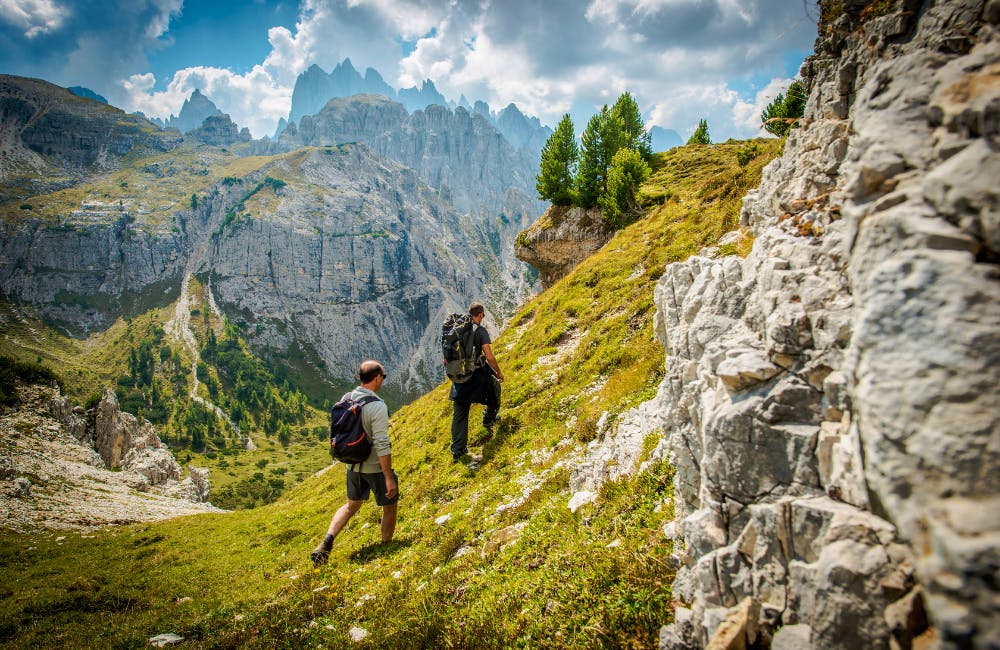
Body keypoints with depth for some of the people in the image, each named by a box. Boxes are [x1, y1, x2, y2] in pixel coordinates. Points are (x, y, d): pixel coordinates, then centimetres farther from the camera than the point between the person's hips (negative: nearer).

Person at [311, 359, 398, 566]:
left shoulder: (346, 399, -2)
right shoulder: (377, 406, -24)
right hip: (375, 467, -7)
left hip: (353, 465, 7)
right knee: (390, 505, 16)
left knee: (352, 504, 25)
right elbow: (382, 445, -26)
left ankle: (327, 542, 12)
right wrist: (389, 478, -20)